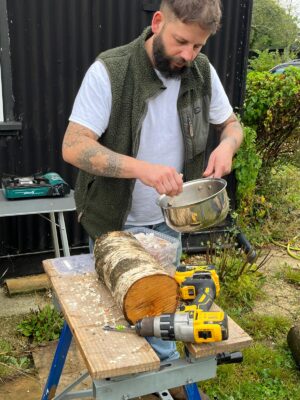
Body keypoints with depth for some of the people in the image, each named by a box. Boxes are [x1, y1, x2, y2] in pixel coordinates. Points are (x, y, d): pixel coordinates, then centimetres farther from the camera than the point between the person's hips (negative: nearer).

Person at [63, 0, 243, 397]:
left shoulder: (203, 71, -7)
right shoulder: (110, 70, -21)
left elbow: (231, 122, 7)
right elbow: (74, 147, -25)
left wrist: (227, 144, -17)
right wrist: (141, 167, -40)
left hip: (168, 218, 4)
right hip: (116, 221, -3)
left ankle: (166, 364, 46)